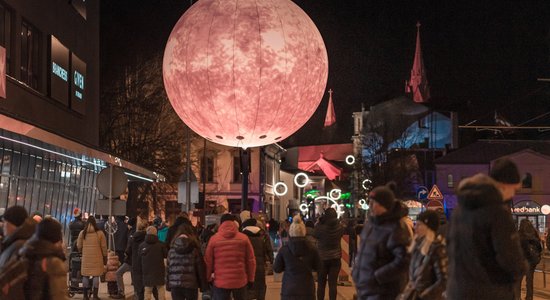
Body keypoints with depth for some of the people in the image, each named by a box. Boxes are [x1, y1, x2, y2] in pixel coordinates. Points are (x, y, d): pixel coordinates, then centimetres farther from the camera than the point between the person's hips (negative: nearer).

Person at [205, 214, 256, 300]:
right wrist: (251, 279, 11)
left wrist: (208, 279, 12)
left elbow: (208, 262, -1)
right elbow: (251, 260, 0)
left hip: (220, 282, -1)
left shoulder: (213, 239, -4)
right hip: (240, 281, 1)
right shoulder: (243, 238, -2)